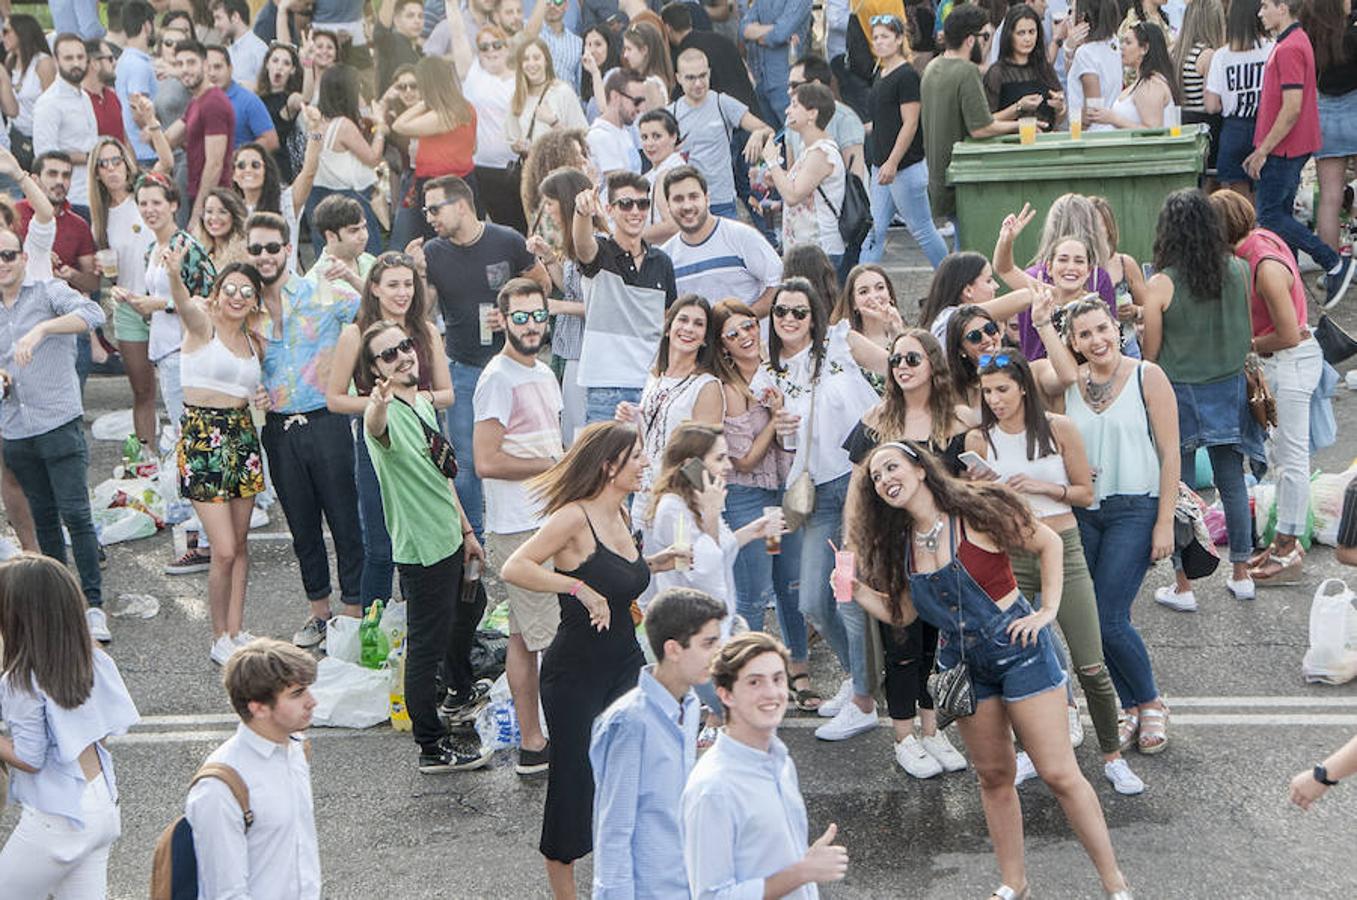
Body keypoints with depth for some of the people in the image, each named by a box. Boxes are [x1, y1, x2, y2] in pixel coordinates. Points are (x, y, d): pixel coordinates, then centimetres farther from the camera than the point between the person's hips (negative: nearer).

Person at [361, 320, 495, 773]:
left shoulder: (423, 403, 6)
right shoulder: (385, 413, -22)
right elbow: (376, 430, -49)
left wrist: (467, 531, 19)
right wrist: (378, 407, -72)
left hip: (449, 537, 10)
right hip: (421, 549, -10)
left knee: (470, 606, 31)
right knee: (427, 645, -1)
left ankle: (460, 687, 55)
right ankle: (433, 748, 9)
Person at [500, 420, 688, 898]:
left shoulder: (620, 517, 7)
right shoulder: (574, 517, -18)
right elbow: (513, 569, -26)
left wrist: (652, 563, 8)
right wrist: (578, 587, -31)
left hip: (625, 663, 7)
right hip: (575, 674, -7)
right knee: (575, 779, 3)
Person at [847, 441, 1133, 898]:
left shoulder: (978, 513, -12)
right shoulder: (899, 544, 2)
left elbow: (1048, 543, -4)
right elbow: (901, 612, 7)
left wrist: (1048, 610, -10)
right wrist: (854, 587, -6)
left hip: (1017, 649, -5)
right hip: (964, 664, 5)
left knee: (1059, 774, -4)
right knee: (994, 777, 13)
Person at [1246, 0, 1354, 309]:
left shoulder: (1289, 49, -20)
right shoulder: (1296, 41, 14)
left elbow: (1291, 108, -25)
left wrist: (1263, 150, -20)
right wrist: (1264, 148, 21)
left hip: (1284, 150, -10)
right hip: (1293, 147, 10)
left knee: (1270, 217, -7)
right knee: (1280, 214, 13)